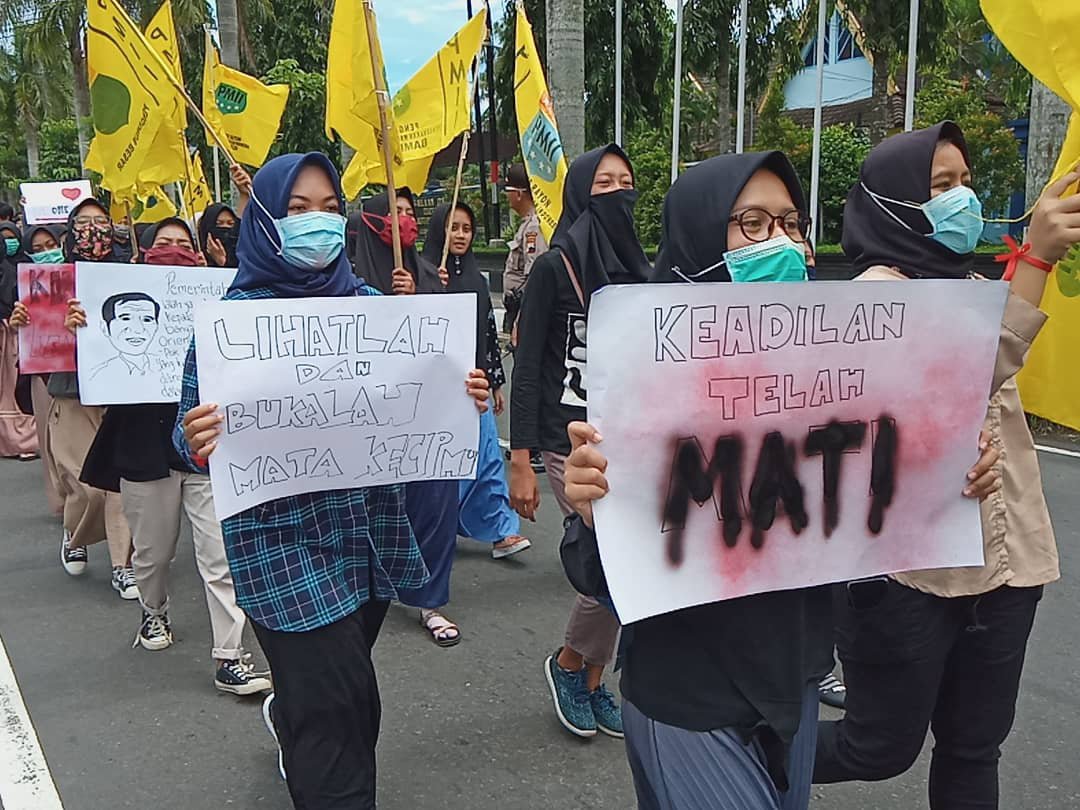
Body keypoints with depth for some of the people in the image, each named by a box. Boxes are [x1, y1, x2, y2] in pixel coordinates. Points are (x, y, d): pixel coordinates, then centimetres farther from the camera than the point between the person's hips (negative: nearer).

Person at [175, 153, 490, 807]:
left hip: (371, 529, 5)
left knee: (336, 698, 23)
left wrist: (462, 398, -9)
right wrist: (199, 445, -29)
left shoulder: (369, 303, 5)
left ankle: (287, 721, 55)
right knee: (339, 708, -7)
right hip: (283, 538, -5)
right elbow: (192, 436, -6)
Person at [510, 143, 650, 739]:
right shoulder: (553, 269, -7)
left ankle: (591, 684, 28)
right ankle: (567, 664, 16)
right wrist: (520, 463, -12)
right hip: (574, 444, -5)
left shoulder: (638, 270, 10)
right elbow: (526, 368, -8)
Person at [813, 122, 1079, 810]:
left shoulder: (968, 285, 12)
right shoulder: (879, 290, -12)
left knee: (975, 749, 16)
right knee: (883, 747, 7)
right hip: (910, 565, -7)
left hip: (1004, 560, 8)